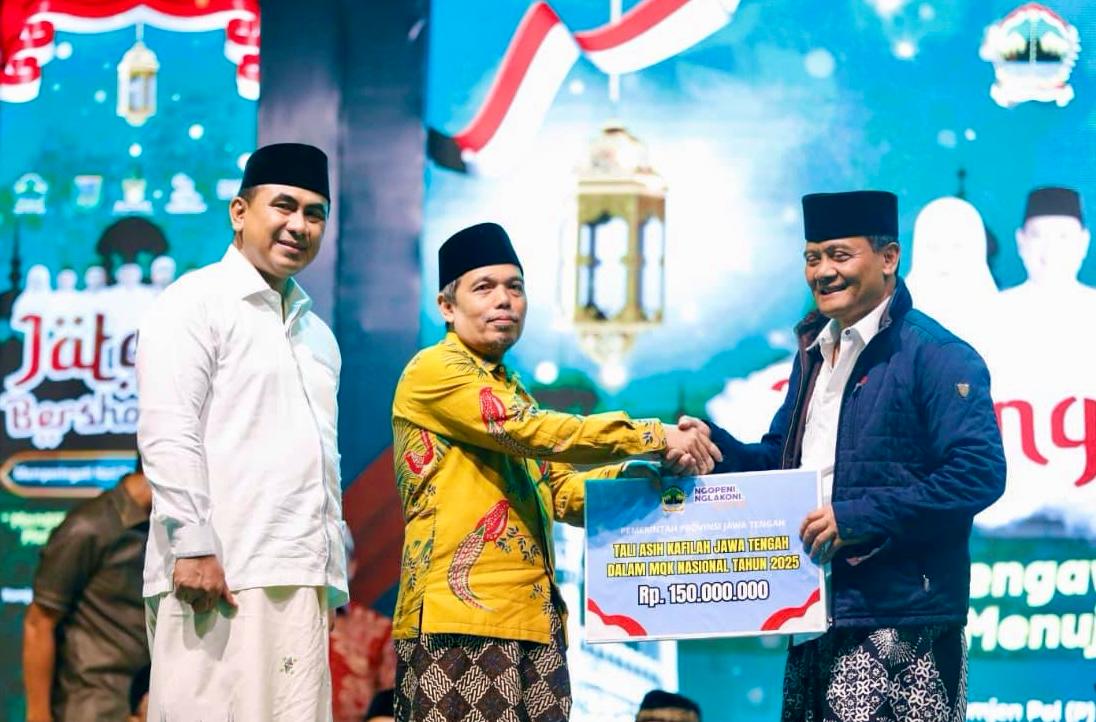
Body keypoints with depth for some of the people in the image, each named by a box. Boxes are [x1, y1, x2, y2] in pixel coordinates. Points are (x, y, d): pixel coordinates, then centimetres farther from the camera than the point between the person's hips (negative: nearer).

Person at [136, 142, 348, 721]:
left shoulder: (316, 332, 25)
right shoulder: (196, 303, 2)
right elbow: (166, 435, -8)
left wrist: (332, 573, 17)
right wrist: (193, 545, -17)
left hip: (302, 581, 7)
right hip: (222, 574, -7)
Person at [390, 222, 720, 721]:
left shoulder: (513, 392, 23)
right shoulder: (434, 371, -4)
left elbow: (560, 494, 20)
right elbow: (534, 432, -16)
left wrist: (637, 474, 2)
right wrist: (655, 437, -13)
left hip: (533, 621, 8)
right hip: (459, 618, -8)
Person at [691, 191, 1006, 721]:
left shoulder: (935, 355, -10)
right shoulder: (814, 353, 17)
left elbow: (980, 473, -19)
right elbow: (782, 459, 26)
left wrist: (859, 516, -21)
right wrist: (716, 447, 5)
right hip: (817, 619, 8)